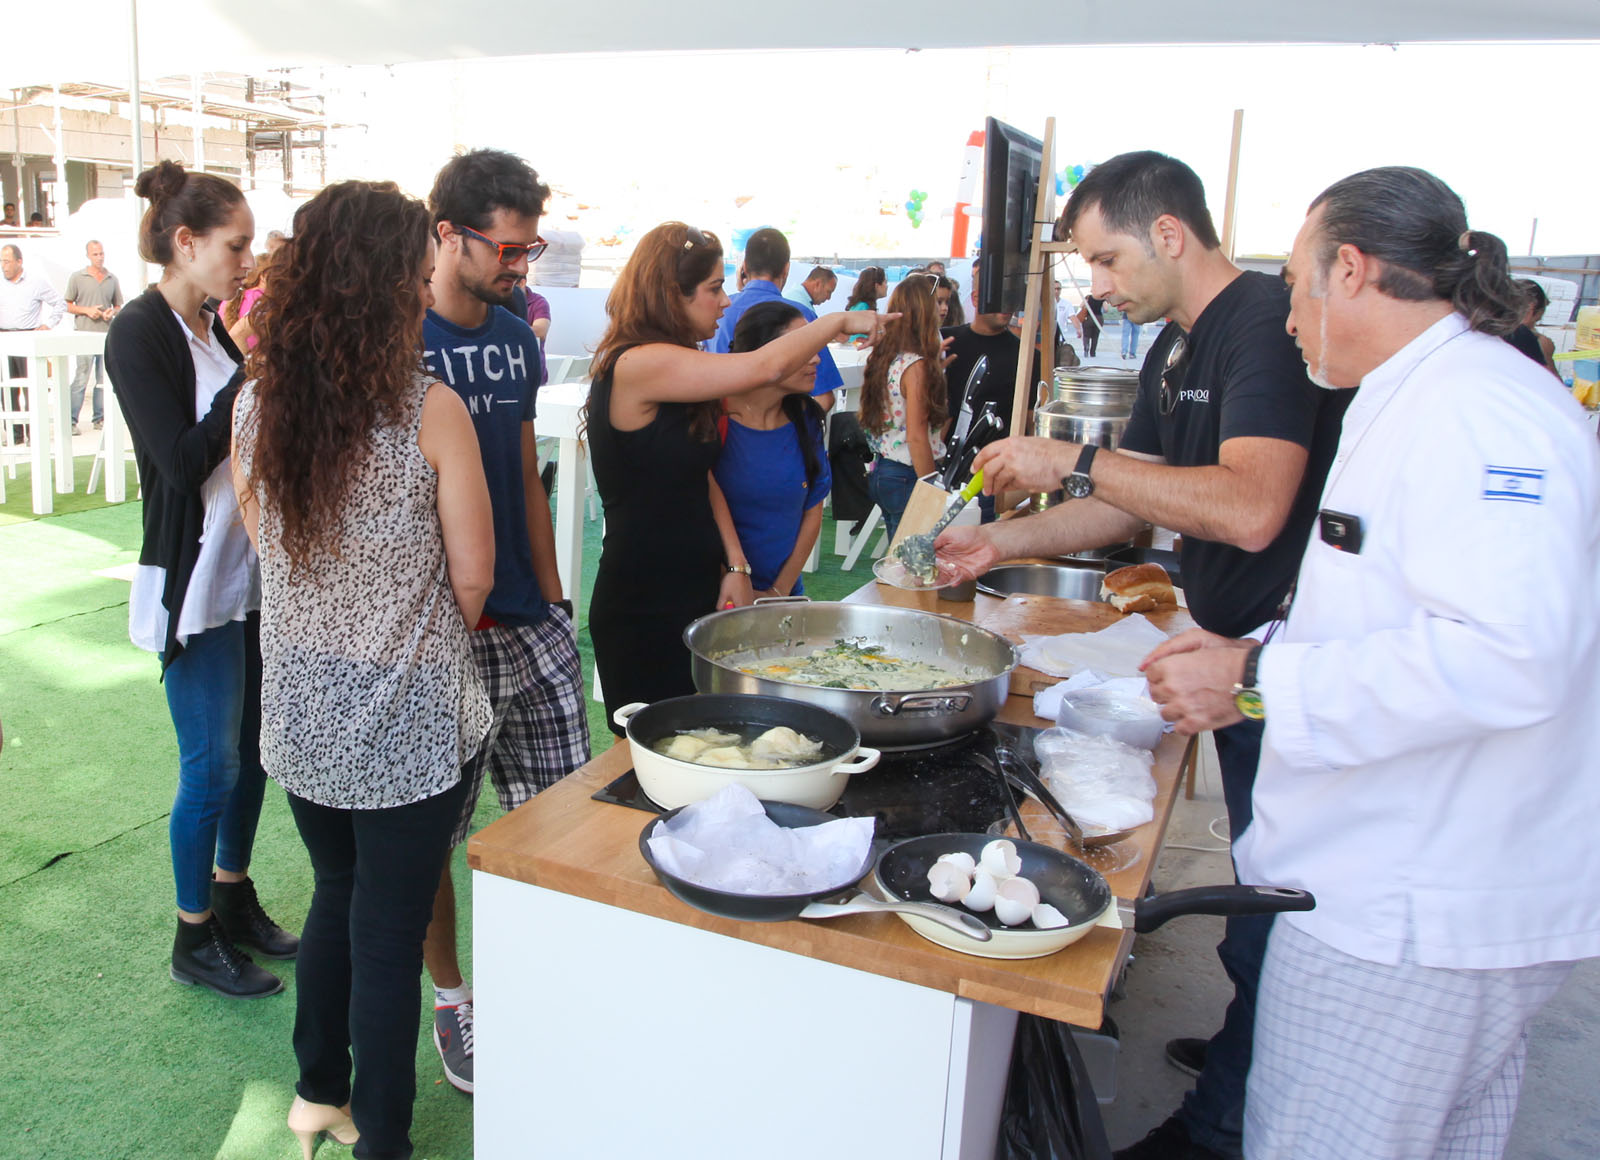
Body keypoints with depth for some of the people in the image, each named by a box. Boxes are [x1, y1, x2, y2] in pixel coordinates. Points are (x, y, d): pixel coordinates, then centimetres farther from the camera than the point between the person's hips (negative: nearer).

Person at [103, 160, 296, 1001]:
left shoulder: (215, 327, 9)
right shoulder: (139, 335, -13)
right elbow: (183, 459, -22)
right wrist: (255, 370, -20)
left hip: (252, 571, 8)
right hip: (195, 582, -7)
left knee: (254, 748, 15)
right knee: (211, 767, 2)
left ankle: (233, 899, 34)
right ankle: (194, 938, 21)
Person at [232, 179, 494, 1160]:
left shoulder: (256, 406, -5)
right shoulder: (431, 410, -19)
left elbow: (266, 543, 7)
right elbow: (471, 576, -12)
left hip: (301, 711, 5)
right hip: (408, 722, -5)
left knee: (337, 896, 26)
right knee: (390, 933, 10)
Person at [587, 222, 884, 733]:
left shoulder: (671, 371, 12)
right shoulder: (637, 365, -19)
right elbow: (766, 367, -24)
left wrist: (735, 565, 0)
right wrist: (840, 321, -8)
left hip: (698, 593, 9)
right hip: (644, 610, -9)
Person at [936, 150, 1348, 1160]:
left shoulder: (1268, 323, -20)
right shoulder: (1176, 350, 11)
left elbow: (1250, 508, -33)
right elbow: (1138, 502, 16)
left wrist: (1074, 463, -25)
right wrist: (1003, 542, 6)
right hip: (1241, 658, 9)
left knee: (1265, 915, 3)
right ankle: (1252, 1049, 41)